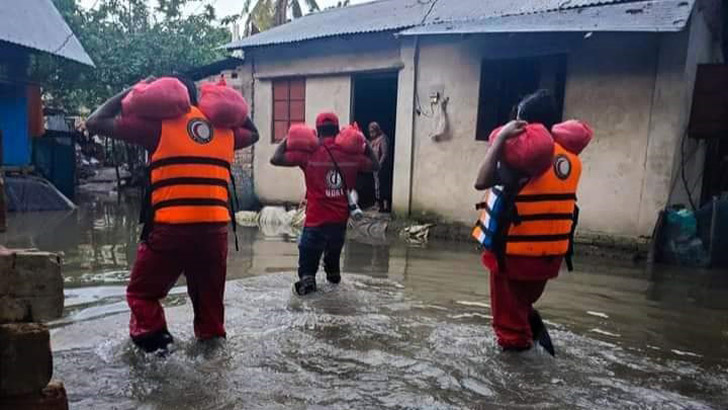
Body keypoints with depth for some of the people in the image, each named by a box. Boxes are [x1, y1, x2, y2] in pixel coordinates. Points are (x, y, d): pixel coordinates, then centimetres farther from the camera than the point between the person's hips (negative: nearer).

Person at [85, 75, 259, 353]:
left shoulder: (159, 124, 3)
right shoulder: (224, 129, 14)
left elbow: (95, 123, 10)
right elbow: (253, 134, 37)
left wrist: (129, 92, 17)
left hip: (171, 229, -4)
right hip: (215, 230, 4)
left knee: (142, 295, 17)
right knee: (209, 301, 19)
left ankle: (153, 346, 9)